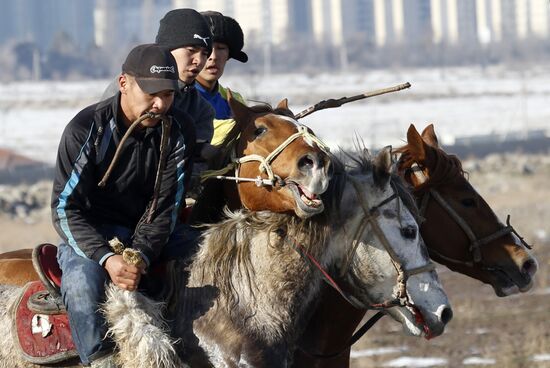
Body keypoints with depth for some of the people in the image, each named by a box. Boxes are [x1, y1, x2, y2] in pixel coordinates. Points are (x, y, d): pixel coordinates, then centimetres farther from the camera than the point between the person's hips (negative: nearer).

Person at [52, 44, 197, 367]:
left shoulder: (179, 133, -7)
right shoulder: (87, 130, -16)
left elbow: (163, 208, -10)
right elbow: (65, 208, -18)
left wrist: (140, 257, -29)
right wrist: (106, 257, -34)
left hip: (149, 231, 4)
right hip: (90, 232, -4)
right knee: (83, 280, -36)